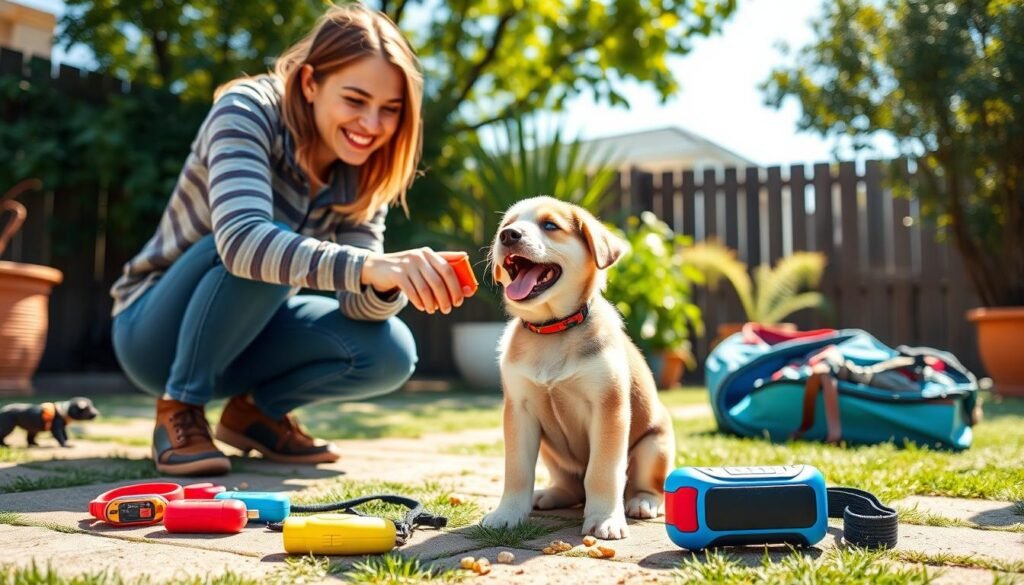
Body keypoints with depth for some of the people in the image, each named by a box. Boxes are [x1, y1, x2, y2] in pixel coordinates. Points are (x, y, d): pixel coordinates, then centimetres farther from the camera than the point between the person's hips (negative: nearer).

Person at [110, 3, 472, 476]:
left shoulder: (361, 171, -7)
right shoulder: (248, 110, -24)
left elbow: (357, 301, -14)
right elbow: (240, 239, -43)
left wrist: (388, 286, -37)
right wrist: (368, 265, -56)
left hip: (238, 335, 5)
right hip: (157, 329, -5)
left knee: (389, 352, -18)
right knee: (264, 246, -34)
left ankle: (256, 410, 6)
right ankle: (179, 410, -16)